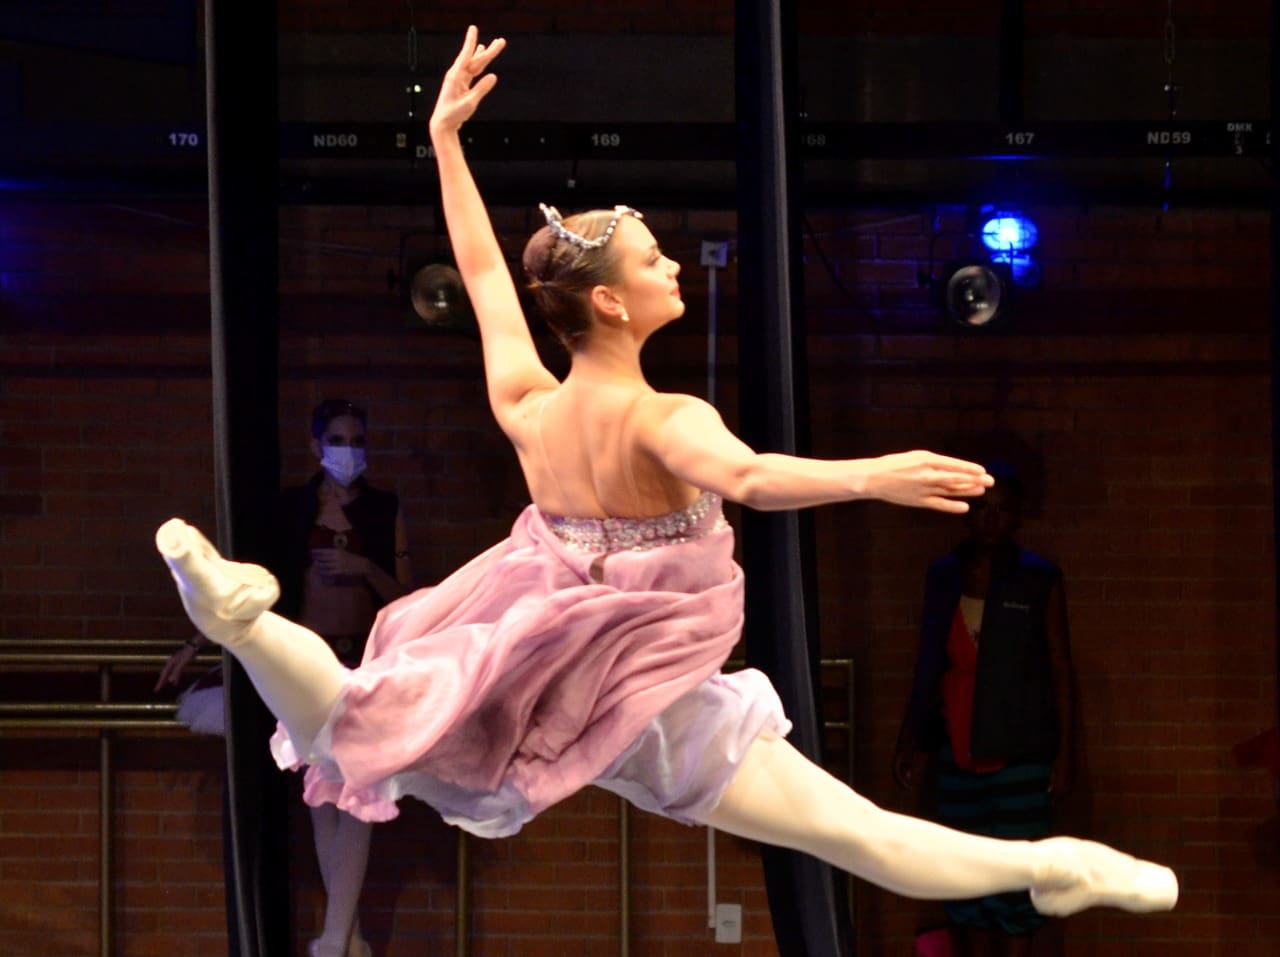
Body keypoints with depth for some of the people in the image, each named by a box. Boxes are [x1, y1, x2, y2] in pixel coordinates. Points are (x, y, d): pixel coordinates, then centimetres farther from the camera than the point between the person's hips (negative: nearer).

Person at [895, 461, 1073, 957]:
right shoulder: (943, 577, 8)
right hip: (959, 749, 4)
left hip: (1020, 750, -4)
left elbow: (1061, 669, 0)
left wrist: (1064, 751, -5)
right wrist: (911, 743, 12)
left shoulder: (1039, 581, -2)